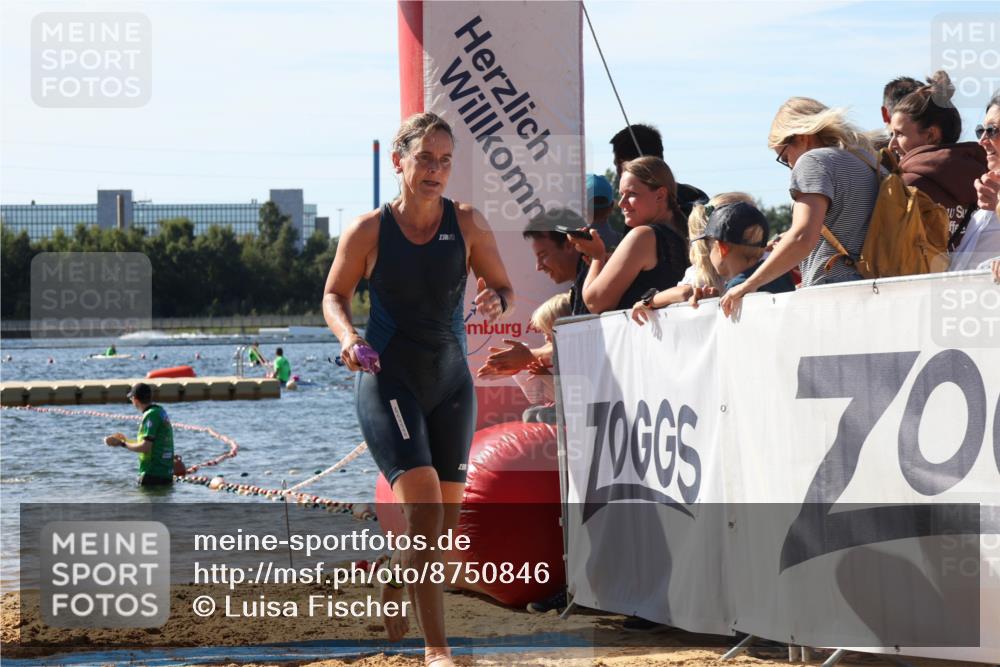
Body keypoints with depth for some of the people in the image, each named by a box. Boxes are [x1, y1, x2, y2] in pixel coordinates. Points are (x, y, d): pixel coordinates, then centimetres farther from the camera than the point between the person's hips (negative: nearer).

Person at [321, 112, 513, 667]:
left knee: (446, 523, 7)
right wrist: (347, 336, -15)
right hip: (389, 381, -4)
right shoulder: (368, 231, -8)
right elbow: (334, 295, 5)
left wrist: (496, 303, -16)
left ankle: (396, 582, 38)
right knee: (424, 509, -18)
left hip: (451, 382, 4)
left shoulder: (467, 224, -2)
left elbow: (504, 288, 8)